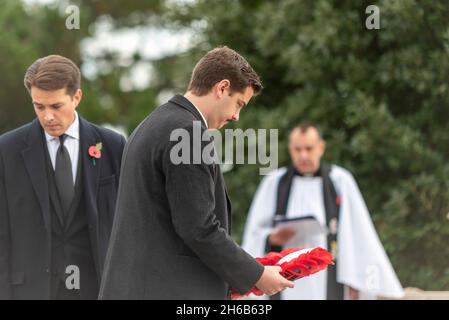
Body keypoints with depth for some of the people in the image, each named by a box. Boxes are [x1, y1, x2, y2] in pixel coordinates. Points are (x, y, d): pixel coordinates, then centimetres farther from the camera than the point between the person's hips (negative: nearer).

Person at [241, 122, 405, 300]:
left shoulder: (340, 181, 1)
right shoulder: (274, 183, 5)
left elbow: (357, 230, 0)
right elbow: (255, 233, 8)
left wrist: (356, 278, -4)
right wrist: (272, 237, -14)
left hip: (327, 284, -1)